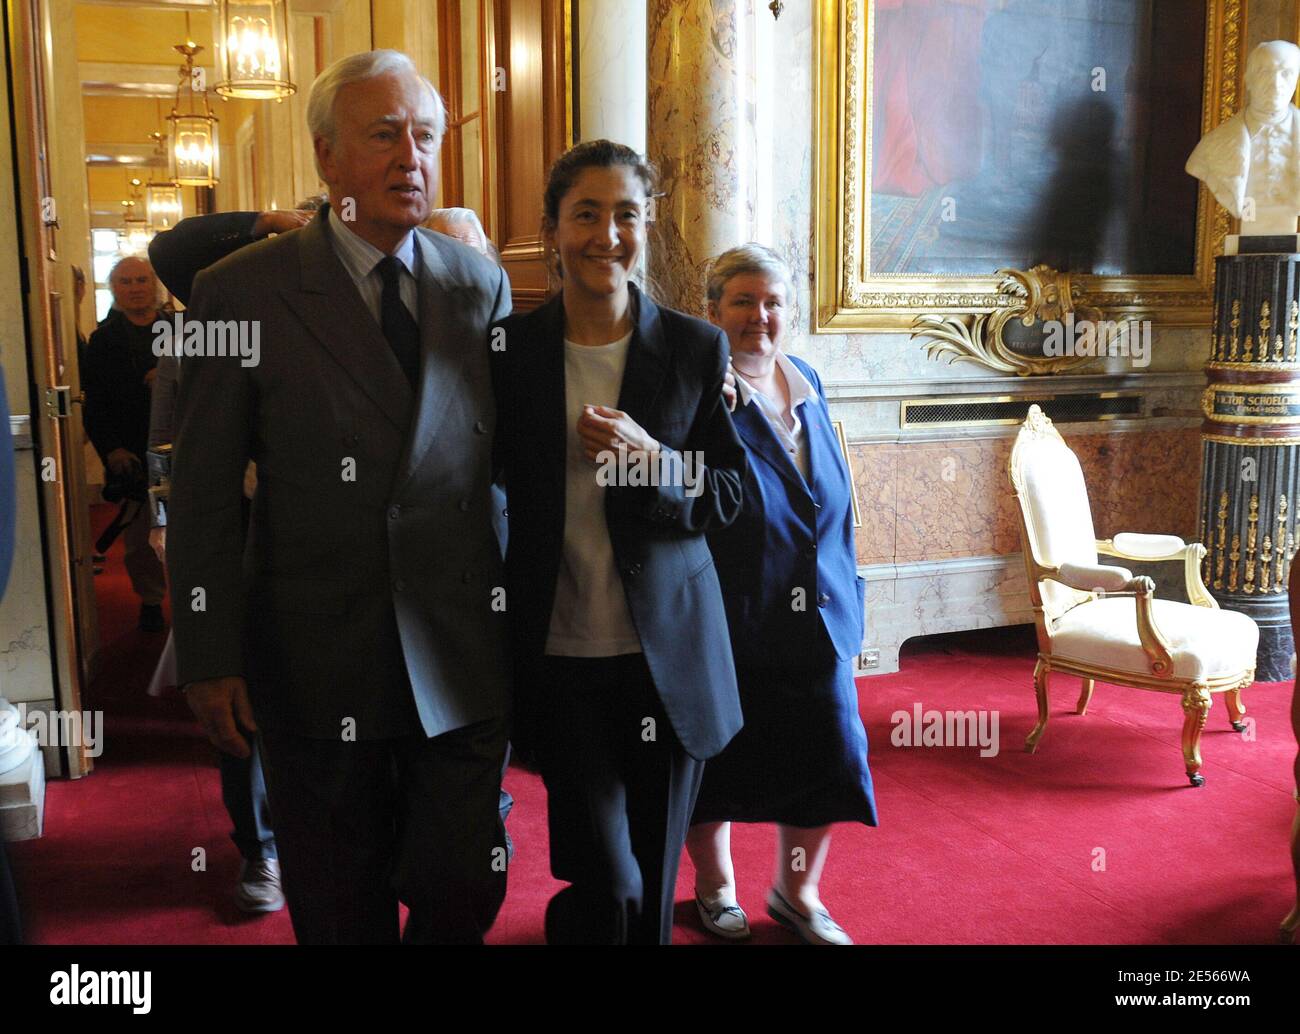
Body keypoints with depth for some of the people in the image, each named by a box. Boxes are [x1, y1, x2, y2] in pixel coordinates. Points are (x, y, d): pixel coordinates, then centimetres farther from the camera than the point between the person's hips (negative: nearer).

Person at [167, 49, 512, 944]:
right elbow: (205, 497, -3)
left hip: (461, 659, 2)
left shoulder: (481, 285, 4)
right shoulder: (241, 291, -5)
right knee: (340, 912, 16)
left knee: (464, 896, 10)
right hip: (315, 662, -1)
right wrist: (210, 660, -5)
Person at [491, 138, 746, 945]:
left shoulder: (696, 348, -1)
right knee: (607, 885, -5)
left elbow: (726, 498, 0)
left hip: (670, 653, 1)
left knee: (653, 883, 14)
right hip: (561, 656, -1)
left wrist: (649, 457, -16)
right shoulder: (509, 349, -2)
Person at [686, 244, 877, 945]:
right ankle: (715, 887, 36)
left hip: (816, 618, 5)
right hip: (726, 621, -5)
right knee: (718, 758, 10)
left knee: (827, 755, 7)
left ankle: (797, 892, 31)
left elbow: (835, 501, 15)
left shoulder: (808, 384, 9)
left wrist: (848, 601, 14)